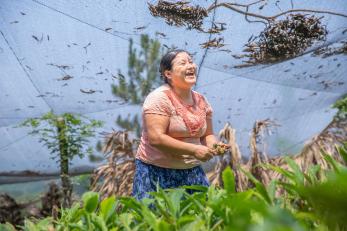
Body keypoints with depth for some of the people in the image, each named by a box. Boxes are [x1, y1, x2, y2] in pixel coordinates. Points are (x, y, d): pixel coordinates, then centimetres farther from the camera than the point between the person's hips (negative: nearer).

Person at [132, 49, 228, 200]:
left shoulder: (201, 101, 8)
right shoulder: (159, 98, -12)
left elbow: (207, 135, 17)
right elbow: (156, 138, -21)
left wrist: (213, 145, -6)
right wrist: (193, 150, -21)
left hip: (193, 172, 6)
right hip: (157, 171, -5)